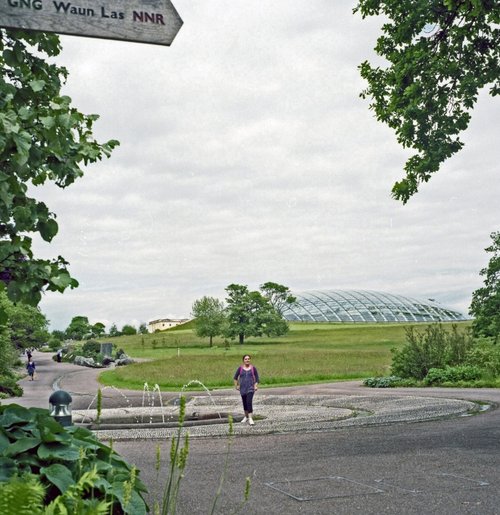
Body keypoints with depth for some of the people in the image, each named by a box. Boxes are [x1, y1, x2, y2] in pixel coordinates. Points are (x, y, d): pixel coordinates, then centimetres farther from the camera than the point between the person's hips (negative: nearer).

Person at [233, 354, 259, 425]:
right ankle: (246, 417, 31)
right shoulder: (240, 368, 1)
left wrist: (256, 386, -3)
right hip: (243, 388, 3)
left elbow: (257, 377, 6)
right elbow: (235, 377, 13)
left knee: (249, 402, -16)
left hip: (250, 388, -3)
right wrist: (236, 385, 9)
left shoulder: (253, 368, -1)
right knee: (244, 403, 12)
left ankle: (250, 418, -18)